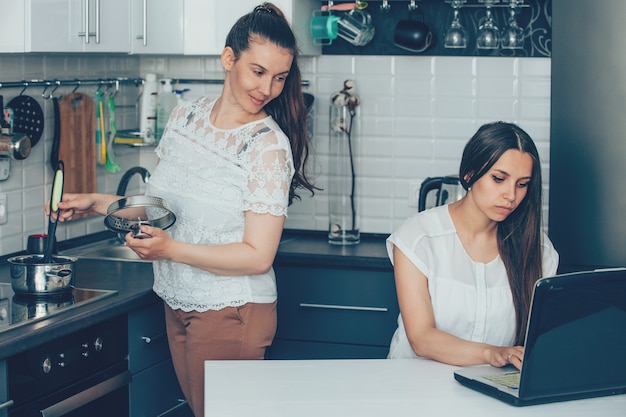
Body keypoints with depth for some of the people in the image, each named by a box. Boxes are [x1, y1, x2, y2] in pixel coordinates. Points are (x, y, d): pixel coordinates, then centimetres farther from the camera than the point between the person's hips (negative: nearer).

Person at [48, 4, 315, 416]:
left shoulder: (269, 145, -16)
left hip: (230, 314, -6)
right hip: (178, 305, 6)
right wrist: (96, 203, 8)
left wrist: (171, 249, -26)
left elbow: (258, 256, -19)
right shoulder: (186, 116, 3)